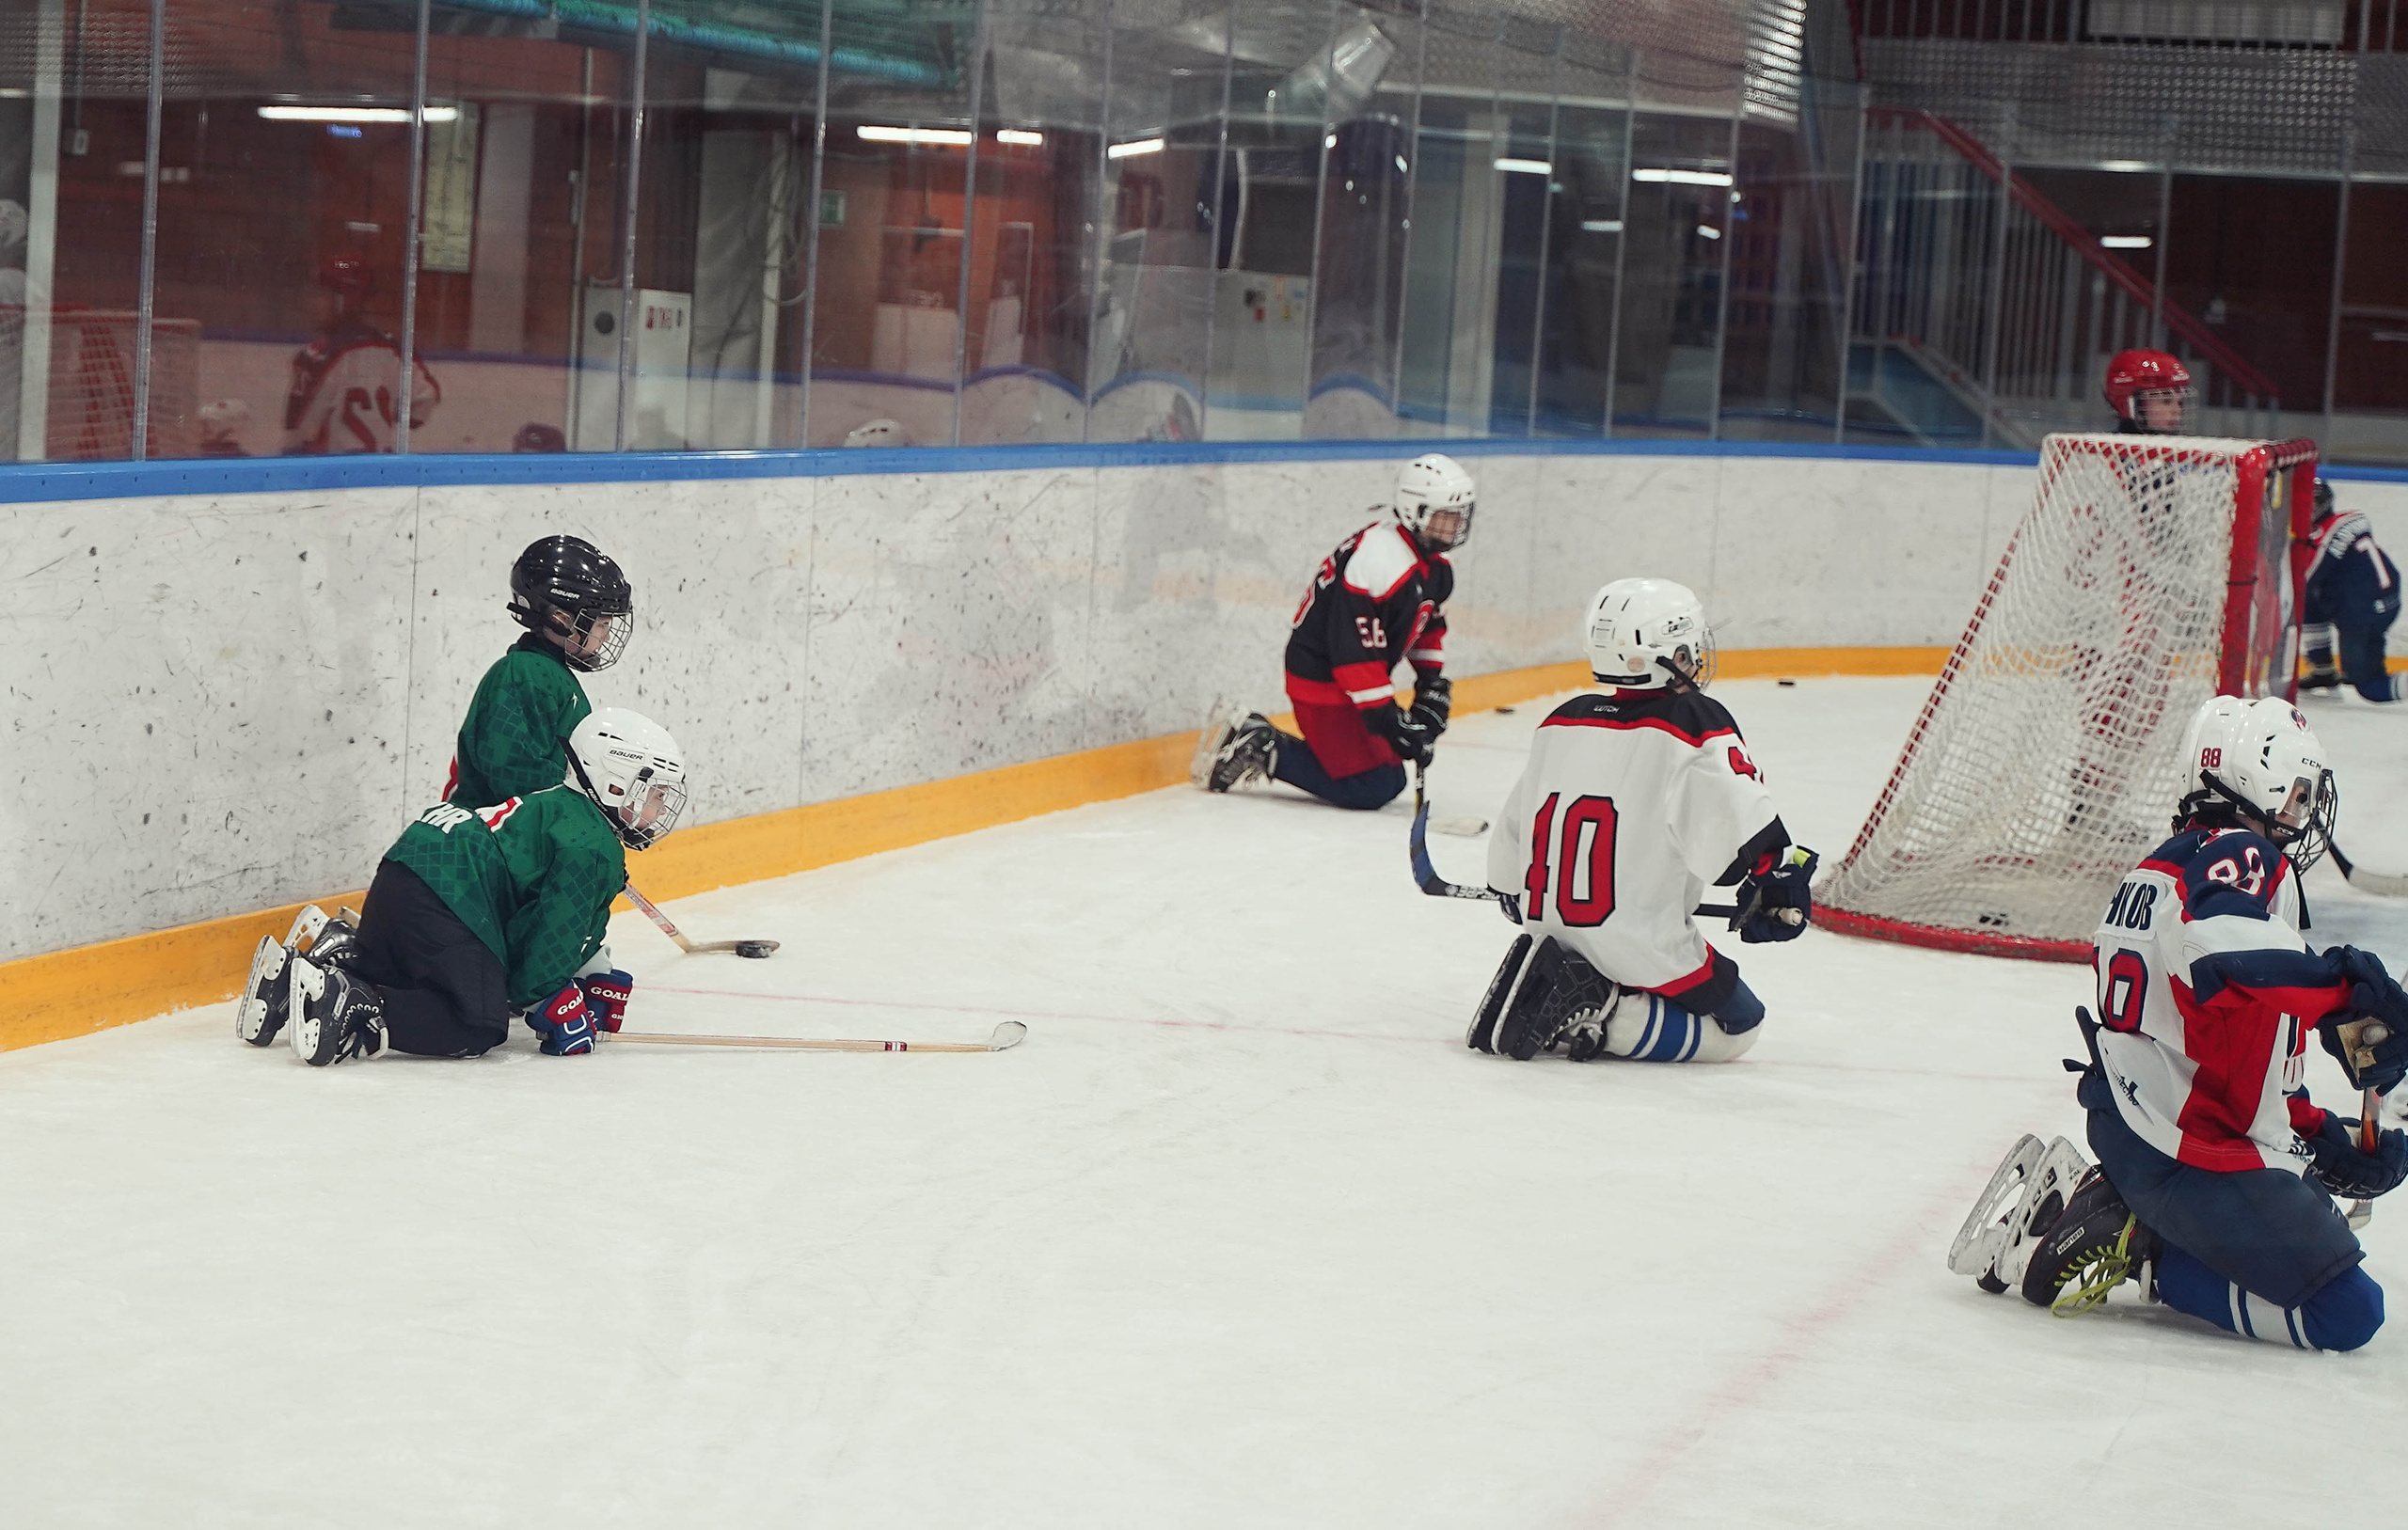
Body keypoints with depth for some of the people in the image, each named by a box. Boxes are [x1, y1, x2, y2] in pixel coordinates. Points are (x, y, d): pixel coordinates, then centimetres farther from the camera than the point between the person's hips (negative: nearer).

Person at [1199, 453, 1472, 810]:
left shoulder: (1436, 566, 5)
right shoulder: (1379, 560, -27)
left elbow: (1428, 626, 21)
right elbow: (1355, 652, -29)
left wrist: (1433, 686, 10)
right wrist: (1388, 719, -28)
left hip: (1358, 682, 10)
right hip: (1322, 679, -10)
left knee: (1391, 780, 13)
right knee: (1371, 788, -14)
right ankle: (1263, 750, -5)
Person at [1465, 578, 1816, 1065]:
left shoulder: (1560, 723, 8)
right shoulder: (1698, 725, -11)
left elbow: (1510, 834, 17)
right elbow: (1747, 824, -18)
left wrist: (1522, 904, 34)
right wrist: (1783, 884, -1)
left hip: (1546, 931, 6)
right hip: (1642, 946, -6)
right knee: (1738, 1025, 10)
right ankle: (1611, 1020, -11)